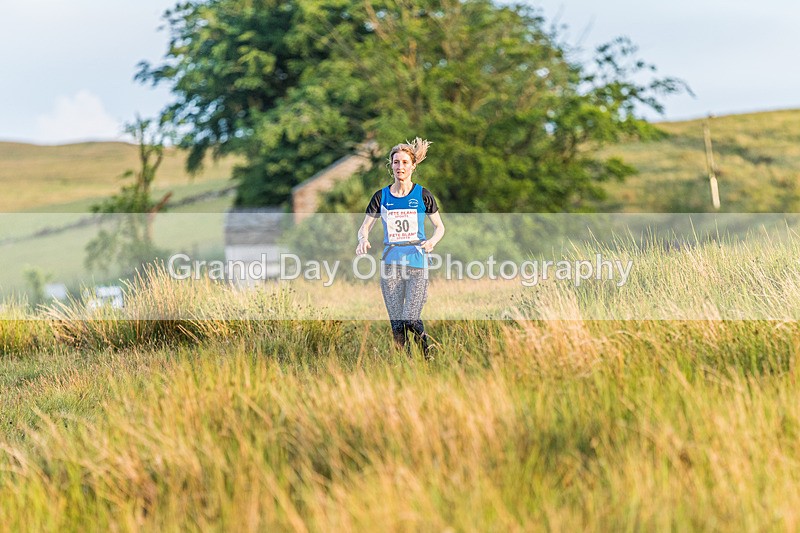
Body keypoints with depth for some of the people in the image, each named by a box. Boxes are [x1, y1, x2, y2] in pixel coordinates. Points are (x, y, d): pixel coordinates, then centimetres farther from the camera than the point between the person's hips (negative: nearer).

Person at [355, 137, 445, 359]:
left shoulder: (423, 195, 1)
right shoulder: (381, 197, 5)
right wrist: (363, 240, -15)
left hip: (417, 263, -2)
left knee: (411, 320, -11)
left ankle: (427, 354, 15)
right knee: (396, 324, 2)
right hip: (390, 264, 2)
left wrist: (432, 241, -12)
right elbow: (364, 227, 8)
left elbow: (439, 227, 10)